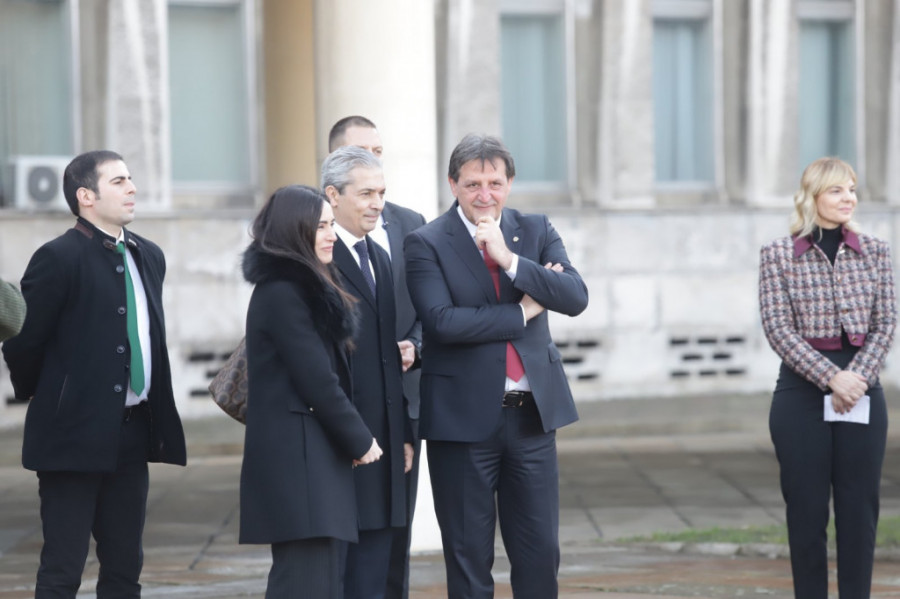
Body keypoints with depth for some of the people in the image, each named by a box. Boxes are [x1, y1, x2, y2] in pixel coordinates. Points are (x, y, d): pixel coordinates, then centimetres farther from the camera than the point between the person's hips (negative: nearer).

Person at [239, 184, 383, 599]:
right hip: (297, 454, -10)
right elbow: (317, 379, -16)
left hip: (308, 453, 10)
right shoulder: (282, 293, -13)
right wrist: (360, 440, -8)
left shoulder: (301, 286, 18)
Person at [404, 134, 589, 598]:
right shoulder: (427, 243, -5)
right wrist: (521, 313, -13)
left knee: (540, 552, 7)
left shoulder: (536, 232, 7)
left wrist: (510, 259, -18)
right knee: (468, 559, 6)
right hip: (464, 417, -3)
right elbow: (443, 321, -19)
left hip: (532, 415, 3)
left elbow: (575, 298, -7)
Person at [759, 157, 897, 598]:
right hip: (802, 390, -2)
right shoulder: (778, 255, -2)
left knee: (859, 507, 3)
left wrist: (857, 377, -13)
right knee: (807, 507, 2)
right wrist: (831, 378, -18)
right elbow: (778, 328, -8)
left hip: (862, 389, 2)